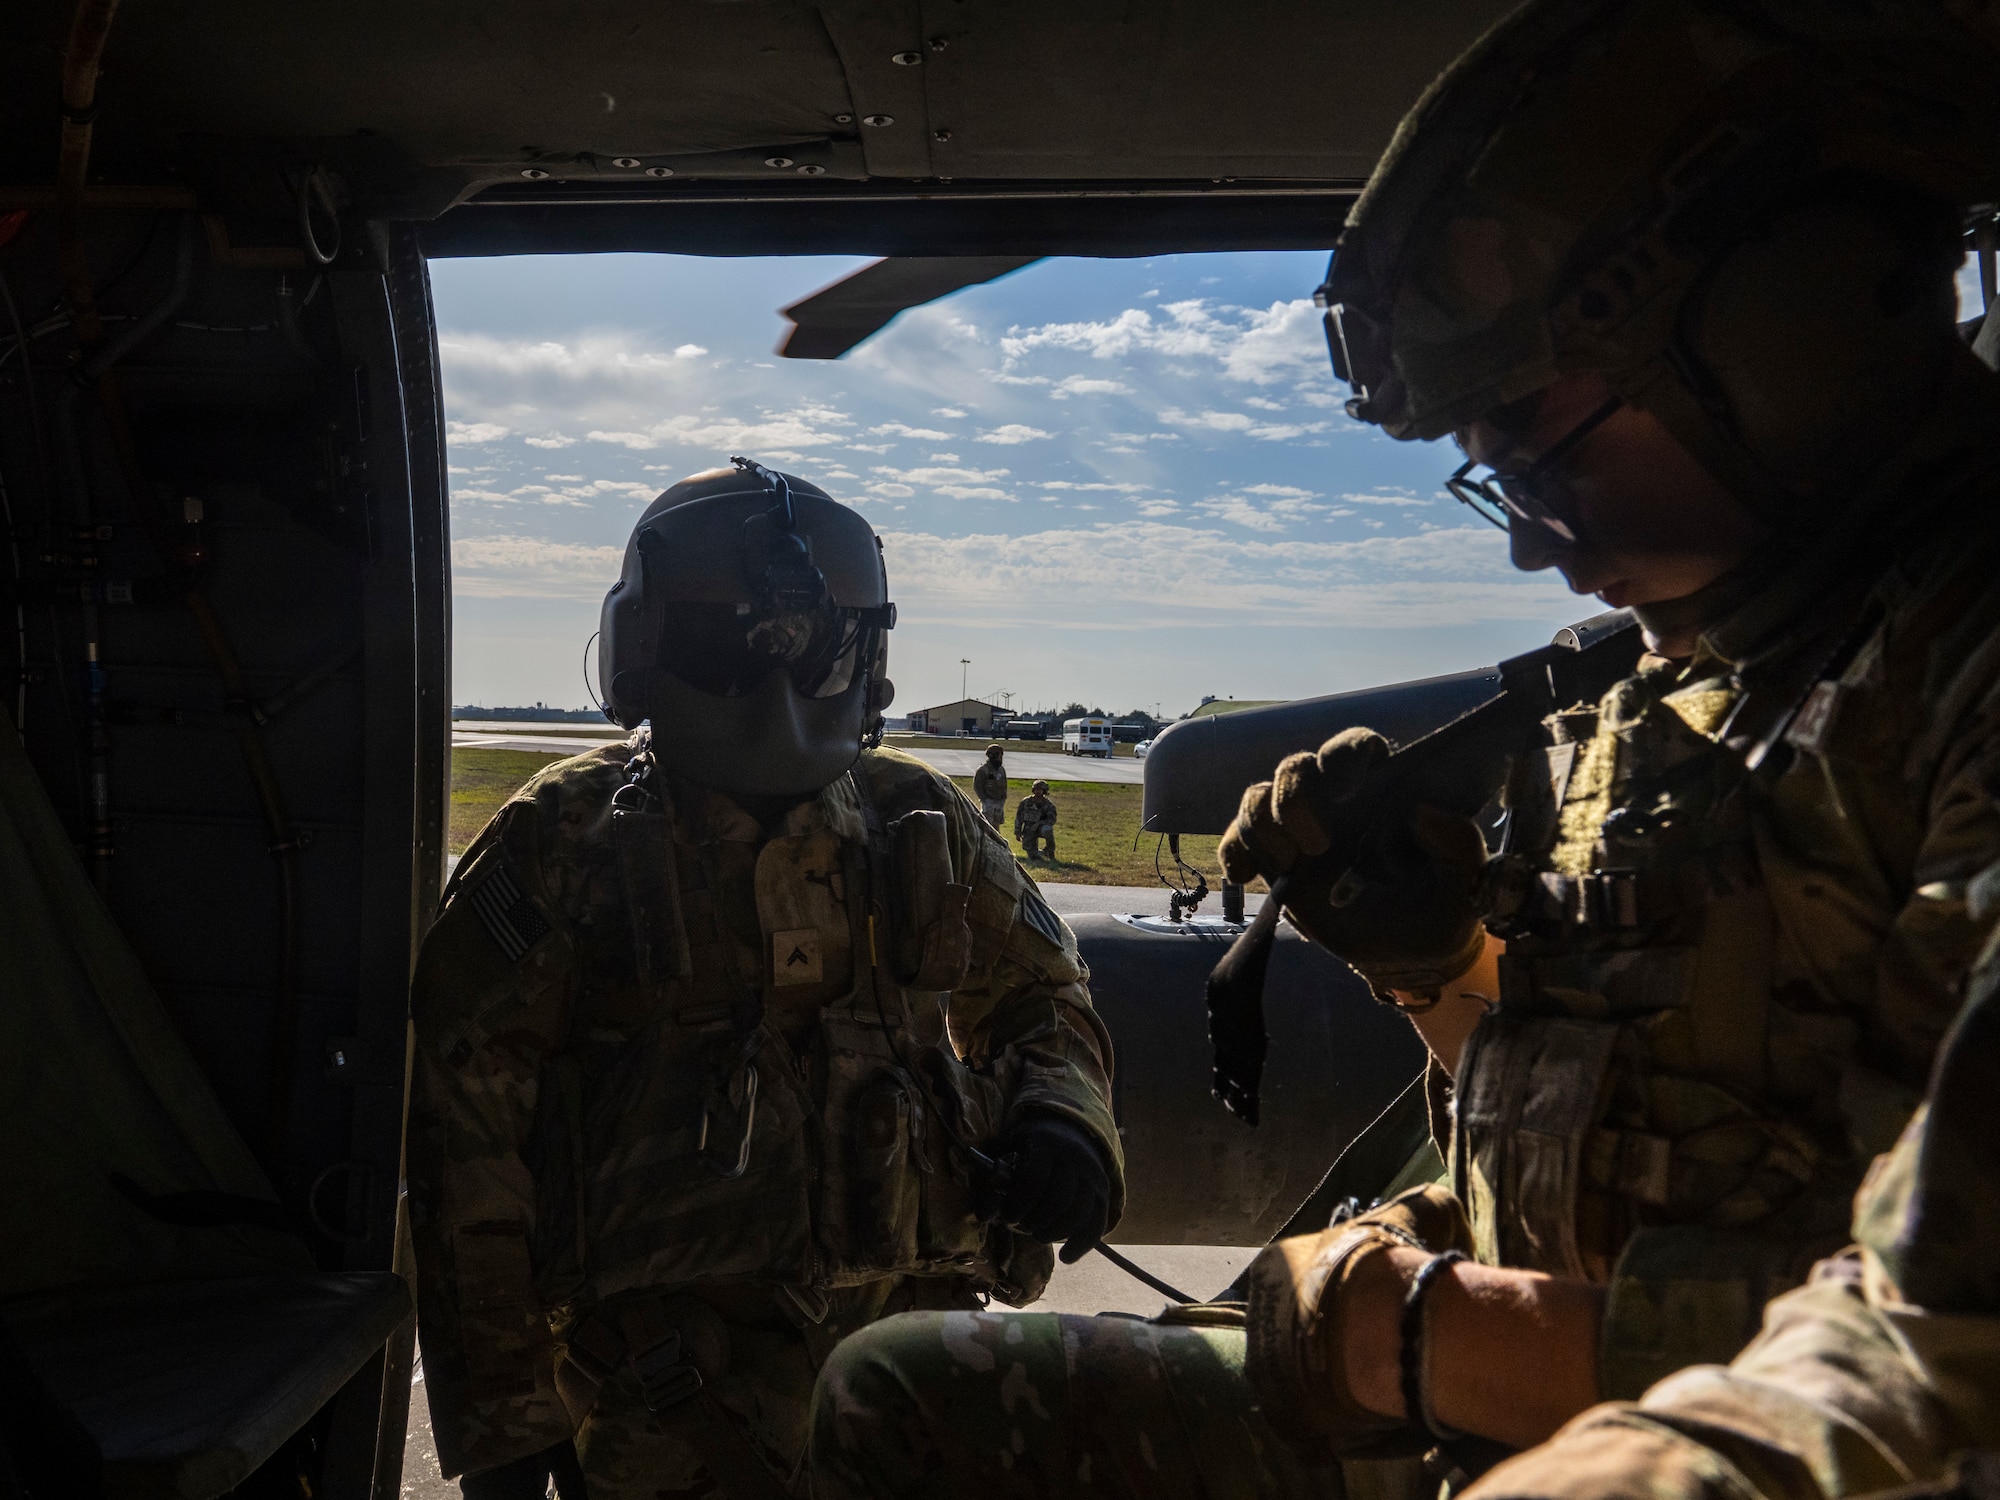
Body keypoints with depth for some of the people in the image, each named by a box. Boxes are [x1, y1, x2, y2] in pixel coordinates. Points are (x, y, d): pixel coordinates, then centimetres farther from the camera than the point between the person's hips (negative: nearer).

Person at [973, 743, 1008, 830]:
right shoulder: (983, 770, -9)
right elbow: (977, 786, -9)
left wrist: (1003, 799, 11)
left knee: (996, 826, 10)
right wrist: (984, 799, -12)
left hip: (999, 802, 7)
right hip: (988, 802, -7)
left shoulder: (1001, 770, 12)